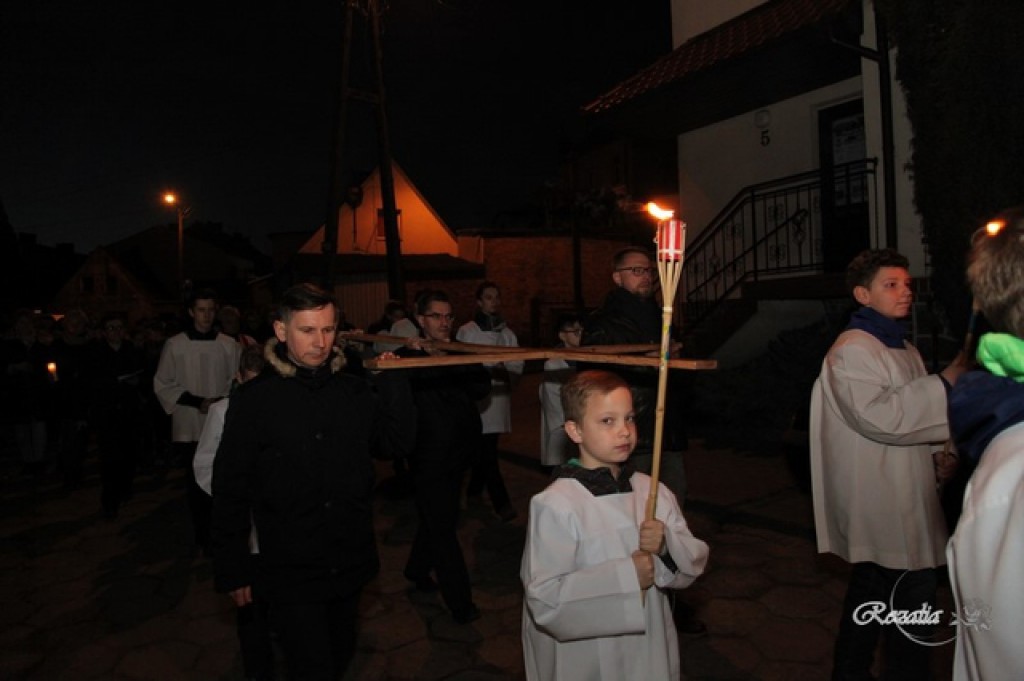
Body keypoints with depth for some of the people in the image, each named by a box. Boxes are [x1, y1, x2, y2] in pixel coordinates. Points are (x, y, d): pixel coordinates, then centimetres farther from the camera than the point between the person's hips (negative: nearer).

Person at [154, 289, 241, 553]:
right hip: (189, 427, 0)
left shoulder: (229, 345, 0)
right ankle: (202, 538, 23)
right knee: (197, 485, 9)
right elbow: (163, 385, 2)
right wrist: (197, 402, -8)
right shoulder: (175, 345, 0)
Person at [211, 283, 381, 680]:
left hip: (352, 565, 4)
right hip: (290, 575, -4)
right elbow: (231, 490, -6)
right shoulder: (254, 400, -12)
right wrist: (233, 570, -4)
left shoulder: (356, 391, -2)